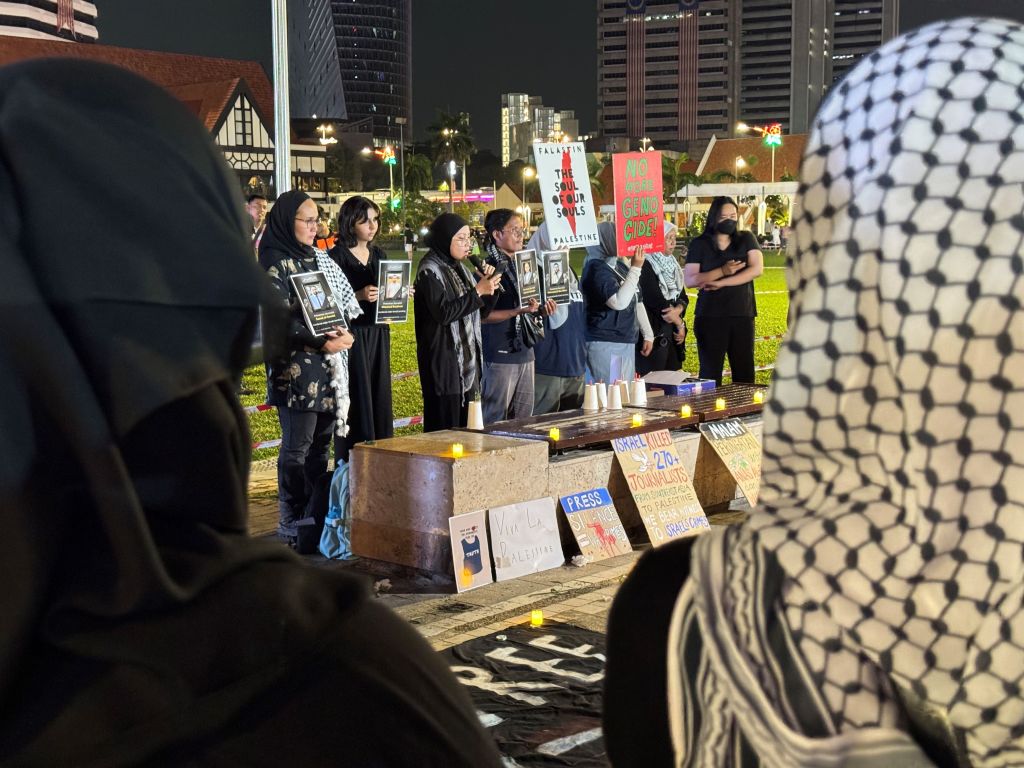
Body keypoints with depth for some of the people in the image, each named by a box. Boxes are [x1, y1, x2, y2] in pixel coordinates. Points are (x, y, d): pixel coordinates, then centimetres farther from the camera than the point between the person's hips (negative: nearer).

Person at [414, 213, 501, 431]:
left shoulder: (459, 268, 14)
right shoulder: (430, 270, -10)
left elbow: (479, 312, 17)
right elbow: (444, 312, -21)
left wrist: (489, 289, -1)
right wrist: (477, 291, -16)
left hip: (466, 358, 8)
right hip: (443, 359, -8)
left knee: (462, 425, 9)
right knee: (443, 428, -6)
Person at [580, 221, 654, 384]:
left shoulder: (622, 265, 14)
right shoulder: (596, 268, -12)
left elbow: (637, 302, 23)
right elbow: (619, 302, -24)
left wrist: (648, 334, 21)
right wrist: (636, 268, -19)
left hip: (627, 342, 9)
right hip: (605, 345, -9)